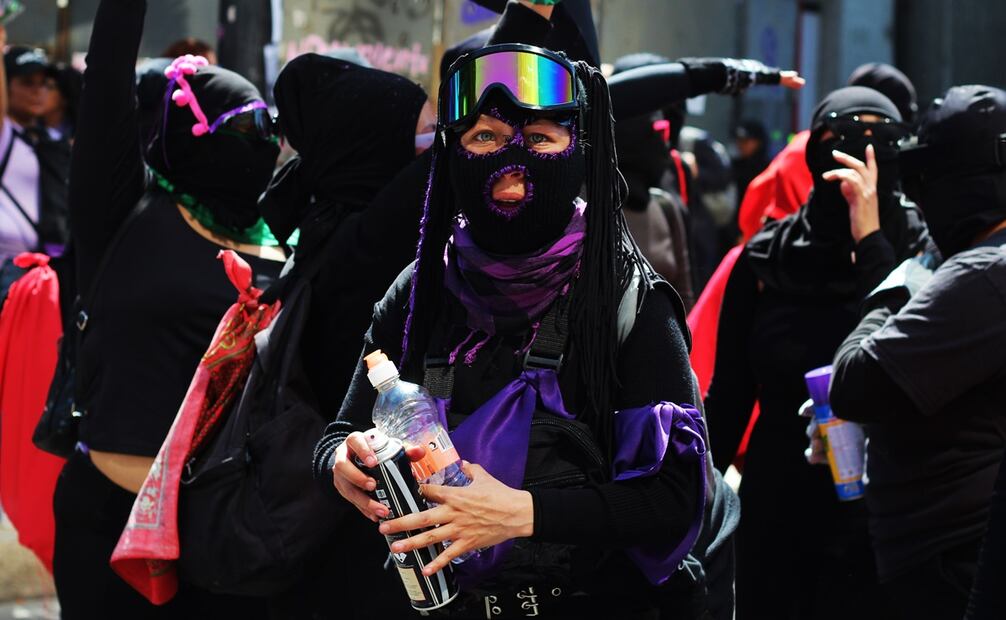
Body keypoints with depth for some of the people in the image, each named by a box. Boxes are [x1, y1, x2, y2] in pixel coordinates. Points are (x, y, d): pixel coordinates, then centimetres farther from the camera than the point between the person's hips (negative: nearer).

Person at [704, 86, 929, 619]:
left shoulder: (917, 251, -7)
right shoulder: (766, 257, 1)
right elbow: (728, 395, 7)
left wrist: (870, 241, -22)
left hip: (878, 517, -2)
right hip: (776, 512, 3)